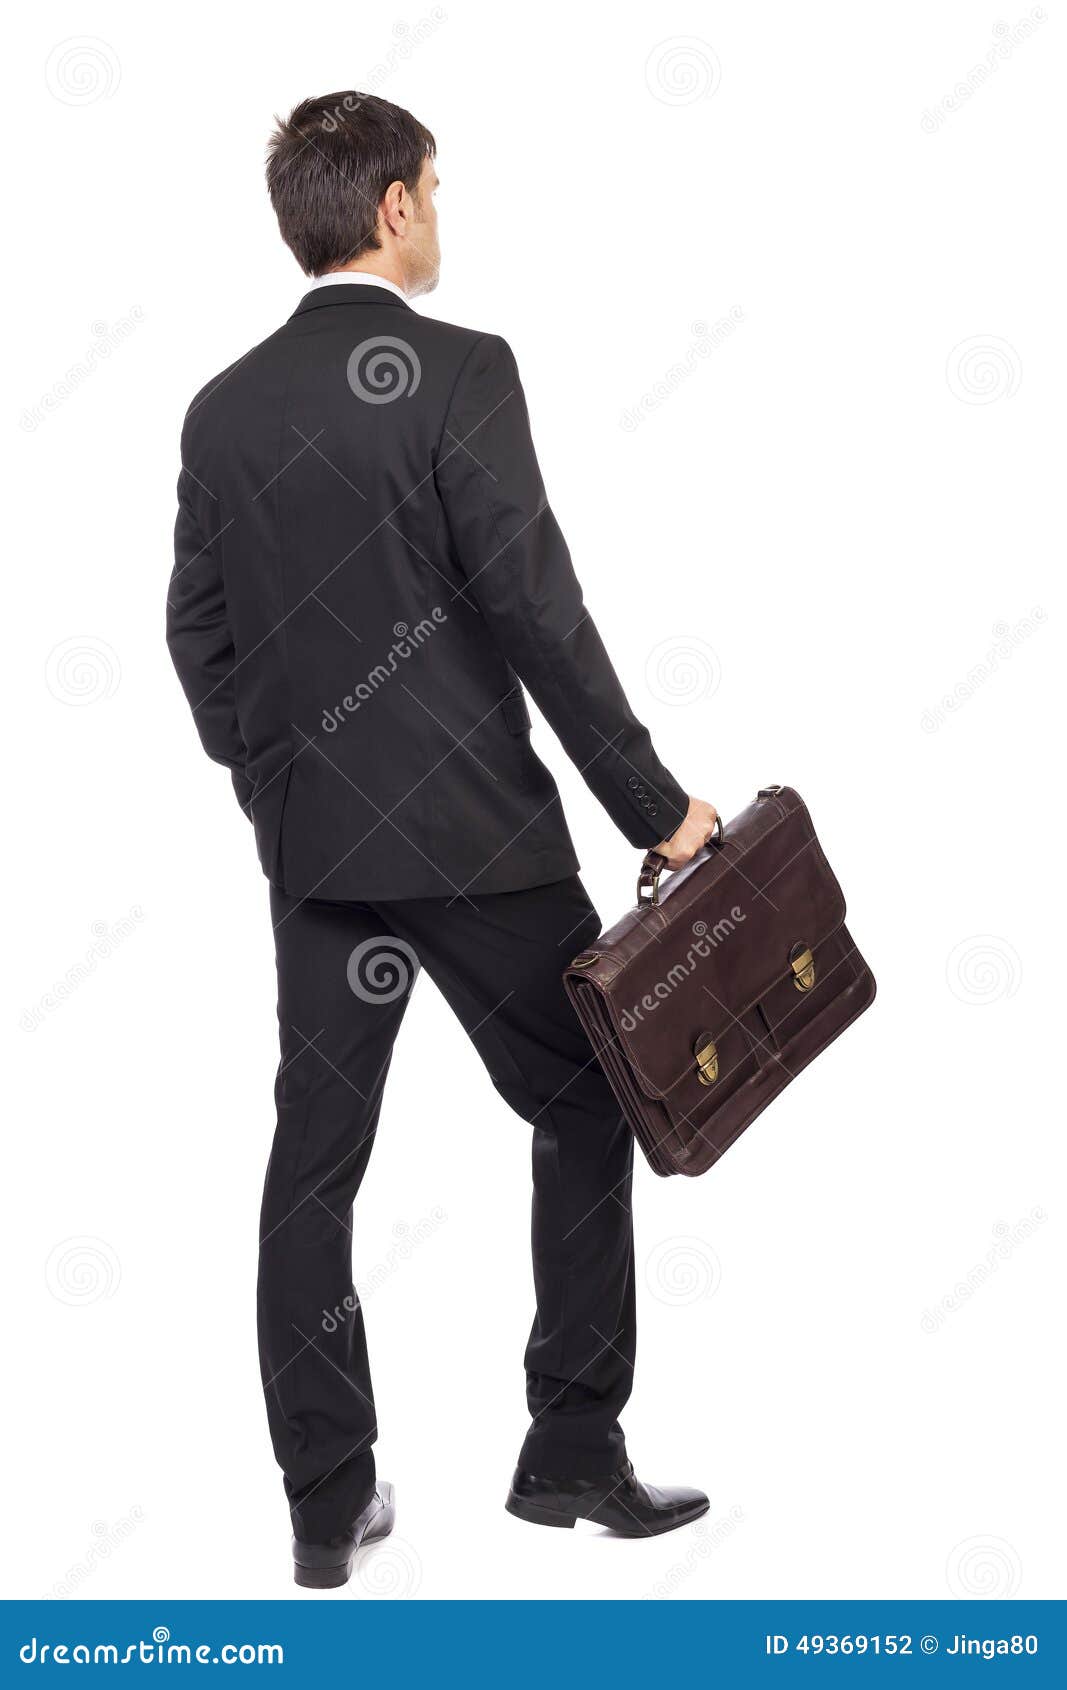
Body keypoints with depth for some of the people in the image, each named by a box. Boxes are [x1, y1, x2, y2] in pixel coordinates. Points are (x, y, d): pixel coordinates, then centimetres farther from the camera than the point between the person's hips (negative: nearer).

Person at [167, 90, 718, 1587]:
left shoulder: (225, 406, 6)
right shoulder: (460, 373, -10)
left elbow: (198, 633, 9)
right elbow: (536, 608, -15)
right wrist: (652, 803, -9)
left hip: (313, 839, 5)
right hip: (478, 827, -5)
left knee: (314, 1160, 9)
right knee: (587, 1114, 11)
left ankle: (328, 1502, 15)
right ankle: (572, 1452, 14)